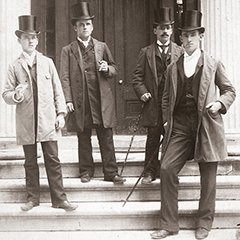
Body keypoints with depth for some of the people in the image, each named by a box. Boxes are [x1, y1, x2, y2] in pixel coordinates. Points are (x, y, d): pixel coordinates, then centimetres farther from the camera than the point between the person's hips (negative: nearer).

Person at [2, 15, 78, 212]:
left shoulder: (47, 63, 8)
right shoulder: (15, 67, 4)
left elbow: (57, 90, 9)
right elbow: (6, 94, 4)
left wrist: (61, 113, 1)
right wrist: (15, 96, -18)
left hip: (47, 121, 0)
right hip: (26, 123, 0)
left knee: (53, 161, 0)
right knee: (30, 163, 7)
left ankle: (59, 199, 6)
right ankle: (33, 198, 19)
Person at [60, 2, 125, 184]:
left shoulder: (102, 47, 12)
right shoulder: (68, 50, 6)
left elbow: (114, 69, 16)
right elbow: (64, 77, 2)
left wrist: (107, 69, -8)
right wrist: (68, 100, -8)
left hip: (102, 100, 1)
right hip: (80, 101, -1)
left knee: (106, 137, 1)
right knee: (83, 138, 7)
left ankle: (111, 172, 7)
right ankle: (86, 171, 18)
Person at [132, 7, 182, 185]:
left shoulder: (180, 52, 8)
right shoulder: (146, 52, 7)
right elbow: (137, 76, 7)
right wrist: (142, 92, -7)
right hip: (153, 103, 0)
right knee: (153, 138, 2)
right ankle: (150, 172, 11)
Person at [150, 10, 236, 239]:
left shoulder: (214, 64, 5)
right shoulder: (173, 68, 13)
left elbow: (230, 91, 9)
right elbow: (166, 97, 20)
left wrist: (220, 103, -10)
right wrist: (167, 119, 8)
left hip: (206, 125, -2)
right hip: (179, 126, 2)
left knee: (208, 176, 3)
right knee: (167, 168, -8)